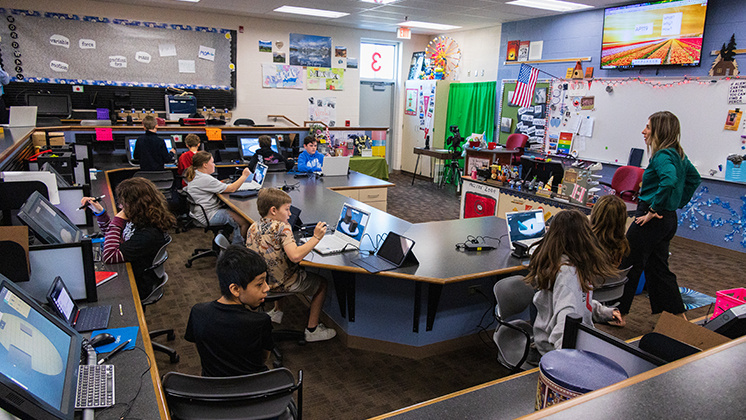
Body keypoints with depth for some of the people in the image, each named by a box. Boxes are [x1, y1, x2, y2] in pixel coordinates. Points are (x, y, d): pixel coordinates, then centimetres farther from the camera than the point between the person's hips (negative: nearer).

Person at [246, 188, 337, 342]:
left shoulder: (253, 227, -1)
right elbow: (295, 256, -35)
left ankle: (277, 312, 44)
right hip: (283, 283, -7)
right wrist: (316, 237, -27)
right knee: (322, 283, 12)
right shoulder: (281, 227, -22)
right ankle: (312, 329, 13)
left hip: (260, 281, 7)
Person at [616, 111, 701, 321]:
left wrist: (654, 209, -26)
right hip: (669, 218, 10)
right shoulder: (678, 155, 12)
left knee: (628, 266, 1)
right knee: (657, 267, 17)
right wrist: (677, 203, 21)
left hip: (651, 219, -9)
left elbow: (669, 180, -35)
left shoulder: (663, 156, -17)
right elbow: (694, 179, 25)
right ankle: (677, 314, 23)